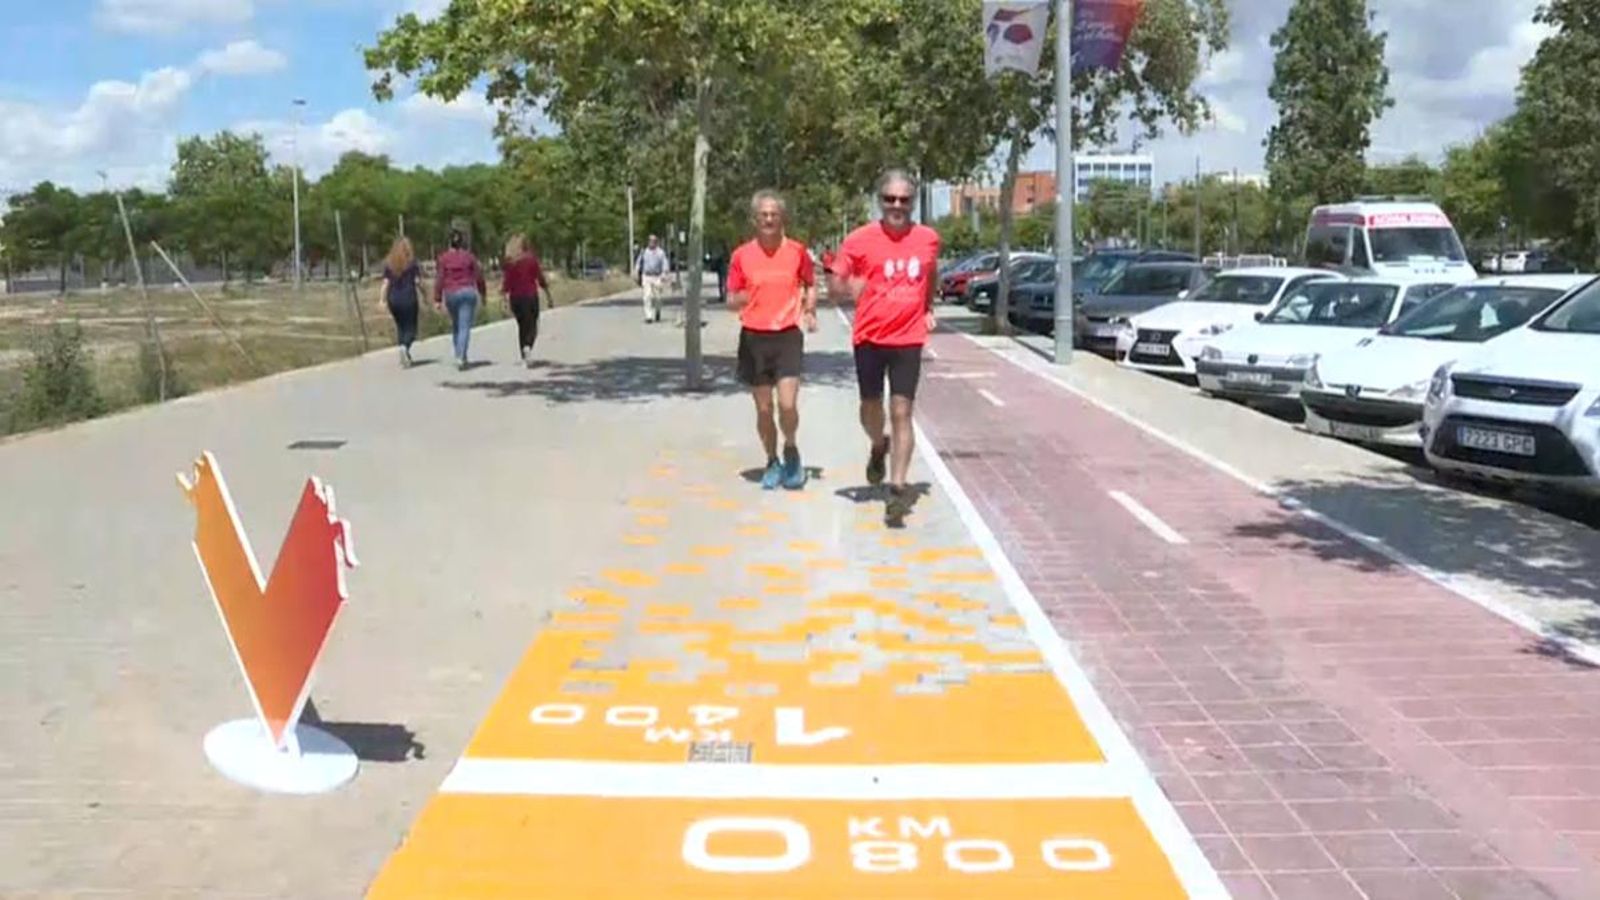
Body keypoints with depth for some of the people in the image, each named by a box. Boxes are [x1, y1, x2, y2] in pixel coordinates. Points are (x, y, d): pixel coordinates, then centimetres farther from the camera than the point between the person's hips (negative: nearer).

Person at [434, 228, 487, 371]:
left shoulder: (444, 258, -1)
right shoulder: (469, 256, -1)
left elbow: (440, 279, -3)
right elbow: (478, 276, 2)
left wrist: (437, 299, 0)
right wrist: (483, 293, 15)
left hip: (451, 294, 2)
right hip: (468, 292, -2)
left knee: (455, 326, 18)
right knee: (465, 327, -5)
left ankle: (460, 356, 23)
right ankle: (460, 357, -19)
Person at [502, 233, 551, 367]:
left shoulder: (508, 262, 1)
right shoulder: (532, 258, -4)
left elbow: (505, 282, -3)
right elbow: (541, 278, -2)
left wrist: (505, 298, 2)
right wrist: (548, 295, 6)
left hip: (515, 297, 2)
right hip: (531, 296, -2)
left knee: (522, 326, 15)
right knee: (532, 326, 3)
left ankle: (524, 357, 14)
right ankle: (528, 347, -26)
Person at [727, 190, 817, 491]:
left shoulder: (797, 250, 0)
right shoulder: (741, 255, 0)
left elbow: (811, 284, 16)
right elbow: (731, 300, 6)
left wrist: (810, 311, -1)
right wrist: (745, 298, -16)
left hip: (788, 335, -1)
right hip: (754, 337, 1)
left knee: (787, 404, -13)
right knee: (763, 409, 7)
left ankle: (791, 449, 17)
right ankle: (772, 462, 26)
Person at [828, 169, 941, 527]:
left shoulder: (928, 238, 3)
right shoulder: (860, 240, -5)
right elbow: (833, 283, -1)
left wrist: (928, 309, 14)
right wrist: (849, 287, -23)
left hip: (909, 339, 0)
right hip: (869, 337, 0)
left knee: (901, 413, -7)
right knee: (871, 409, 14)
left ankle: (898, 489, -5)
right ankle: (879, 447, 47)